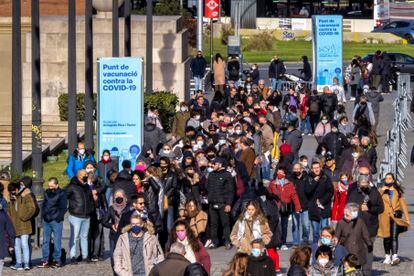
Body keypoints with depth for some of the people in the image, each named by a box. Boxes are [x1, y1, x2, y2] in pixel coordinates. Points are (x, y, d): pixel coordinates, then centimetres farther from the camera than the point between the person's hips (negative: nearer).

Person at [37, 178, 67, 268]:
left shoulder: (61, 194, -4)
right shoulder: (47, 192, 13)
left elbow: (63, 208, -5)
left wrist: (57, 218, -12)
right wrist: (43, 215, 9)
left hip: (56, 221, -6)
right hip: (46, 220, 6)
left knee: (57, 241, -2)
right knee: (45, 241, 5)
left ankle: (57, 260, 3)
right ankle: (45, 260, 8)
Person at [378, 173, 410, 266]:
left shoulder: (398, 191, 11)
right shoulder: (382, 191, 10)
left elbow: (403, 204, 11)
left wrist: (407, 218, 7)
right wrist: (382, 191, -15)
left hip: (396, 217, -1)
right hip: (385, 218, 1)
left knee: (394, 237, -14)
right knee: (386, 238, 6)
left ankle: (395, 256, -24)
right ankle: (387, 256, 18)